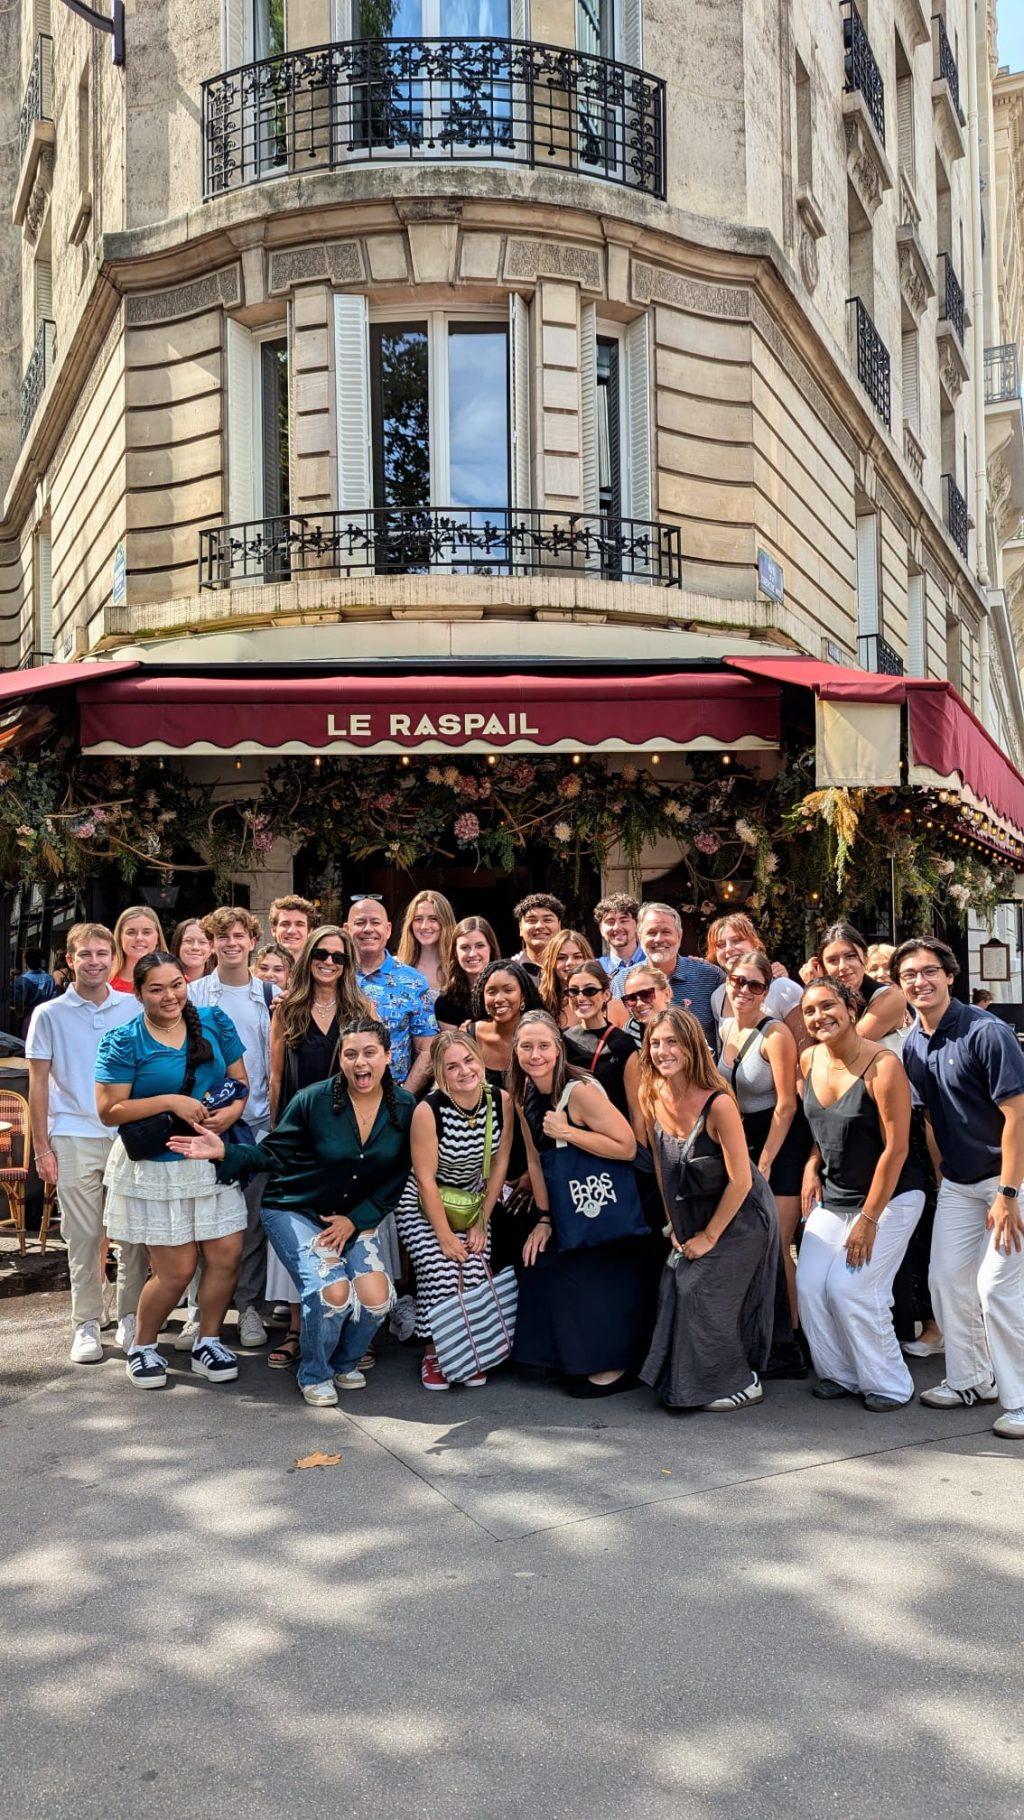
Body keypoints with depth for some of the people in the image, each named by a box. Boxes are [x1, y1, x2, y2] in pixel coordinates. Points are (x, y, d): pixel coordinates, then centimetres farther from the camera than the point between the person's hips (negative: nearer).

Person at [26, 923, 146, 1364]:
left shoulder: (134, 1009, 6)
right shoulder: (49, 1014, 3)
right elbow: (39, 1084, 4)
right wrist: (42, 1147, -1)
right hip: (74, 1140, -1)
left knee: (135, 1233, 4)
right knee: (83, 1237, 3)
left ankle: (131, 1319, 16)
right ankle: (86, 1324, 12)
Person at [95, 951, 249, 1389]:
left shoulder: (215, 1023, 2)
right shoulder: (124, 1042, -9)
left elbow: (240, 1080, 7)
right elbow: (109, 1110, -11)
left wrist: (230, 1112, -14)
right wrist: (169, 1101, -20)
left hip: (213, 1160, 4)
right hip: (155, 1168, -4)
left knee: (226, 1257, 1)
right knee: (176, 1270, 0)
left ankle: (207, 1343, 22)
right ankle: (142, 1347, 24)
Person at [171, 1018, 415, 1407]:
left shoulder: (405, 1108, -7)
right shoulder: (313, 1100, -16)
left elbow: (397, 1178, 0)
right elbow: (273, 1154, -8)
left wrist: (355, 1220, -8)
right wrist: (225, 1152, -25)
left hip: (354, 1218, 3)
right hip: (294, 1211, -3)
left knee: (376, 1297, -17)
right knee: (332, 1291, -24)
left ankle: (345, 1362, 17)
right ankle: (314, 1374, 7)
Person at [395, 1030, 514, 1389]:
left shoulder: (501, 1101, -14)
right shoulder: (428, 1110, -25)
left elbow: (499, 1164, -3)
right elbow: (426, 1179, -20)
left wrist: (481, 1222, -3)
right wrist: (445, 1236, -17)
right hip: (423, 1205, -3)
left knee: (476, 1276, -12)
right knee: (441, 1276, -18)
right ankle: (433, 1355, 4)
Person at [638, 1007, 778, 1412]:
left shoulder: (718, 1103, -27)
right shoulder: (652, 1098, -7)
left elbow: (740, 1180, -22)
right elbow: (661, 1165, 5)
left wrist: (710, 1235, -14)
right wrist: (675, 1225, 5)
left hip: (740, 1216, -6)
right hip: (694, 1216, 6)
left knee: (702, 1291, -7)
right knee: (676, 1287, 4)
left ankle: (740, 1383, 12)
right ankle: (685, 1384, 21)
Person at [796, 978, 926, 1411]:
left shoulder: (882, 1065, -21)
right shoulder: (808, 1061, -1)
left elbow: (896, 1148, -20)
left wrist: (868, 1219, -19)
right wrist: (813, 1167, 0)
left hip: (889, 1196, -6)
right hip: (833, 1197, 6)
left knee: (851, 1288, -13)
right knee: (809, 1285, -3)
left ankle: (889, 1384, 8)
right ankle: (839, 1375, 17)